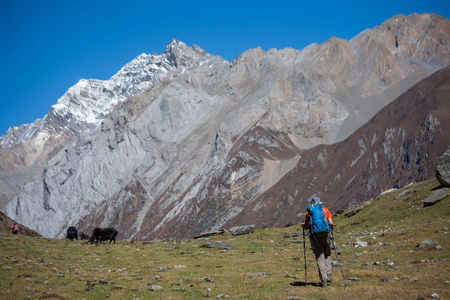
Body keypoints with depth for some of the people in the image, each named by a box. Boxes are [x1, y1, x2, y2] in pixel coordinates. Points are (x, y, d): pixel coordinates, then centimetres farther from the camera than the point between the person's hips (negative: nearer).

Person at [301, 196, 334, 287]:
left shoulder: (309, 212, 9)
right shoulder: (325, 210, 11)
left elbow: (305, 227, 10)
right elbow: (331, 223, 2)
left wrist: (303, 224, 32)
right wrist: (332, 229, 23)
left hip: (314, 236, 0)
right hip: (325, 235, 1)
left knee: (320, 258, 2)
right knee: (327, 255, 19)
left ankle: (324, 279, -6)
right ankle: (328, 275, 6)